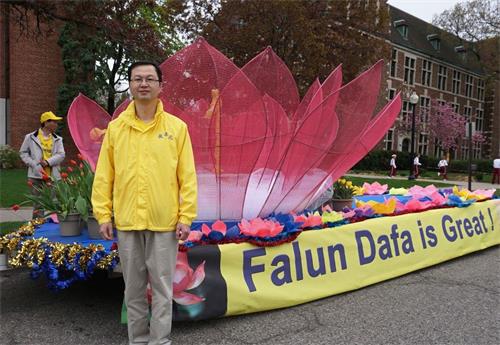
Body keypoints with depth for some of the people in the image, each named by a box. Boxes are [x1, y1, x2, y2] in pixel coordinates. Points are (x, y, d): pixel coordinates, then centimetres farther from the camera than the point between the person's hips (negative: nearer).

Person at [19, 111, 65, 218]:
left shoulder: (57, 139, 8)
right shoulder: (31, 137, 2)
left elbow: (61, 155, -1)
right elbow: (23, 153, 6)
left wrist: (48, 162, -16)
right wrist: (34, 164, -8)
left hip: (53, 176, 2)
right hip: (37, 175, -2)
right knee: (38, 204, 3)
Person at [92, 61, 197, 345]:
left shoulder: (177, 127, -1)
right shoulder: (115, 128, 4)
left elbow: (187, 177, -2)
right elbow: (104, 176, 5)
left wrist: (186, 217, -6)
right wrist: (104, 215, 1)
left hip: (164, 222, -2)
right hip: (127, 221, 2)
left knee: (162, 287, 7)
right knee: (133, 288, 14)